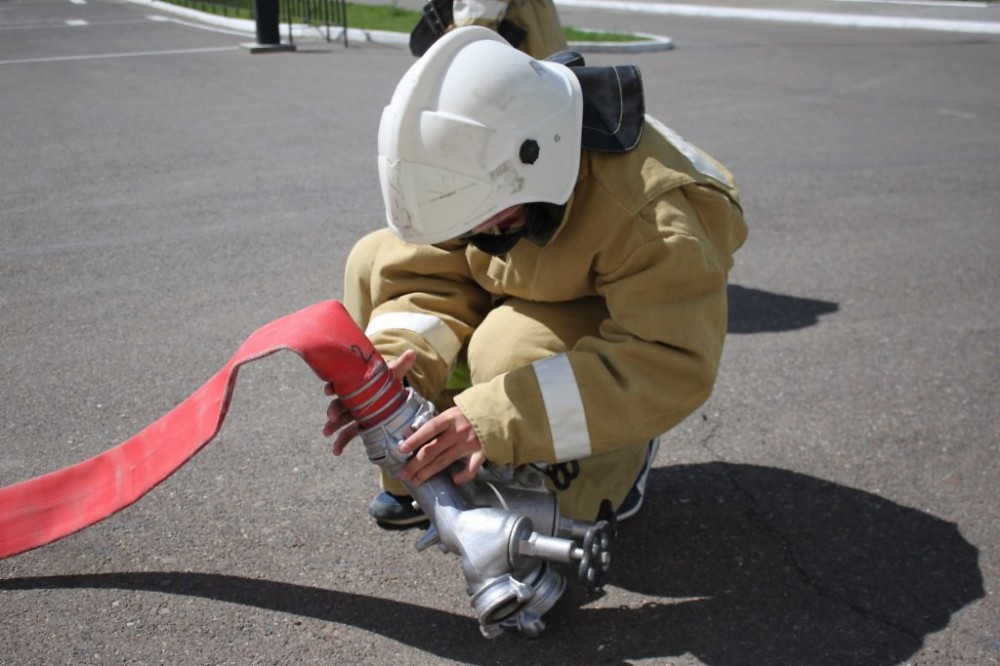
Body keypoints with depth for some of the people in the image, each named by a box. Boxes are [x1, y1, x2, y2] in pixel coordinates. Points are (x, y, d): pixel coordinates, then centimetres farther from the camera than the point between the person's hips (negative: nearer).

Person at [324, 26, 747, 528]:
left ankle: (620, 455, -3)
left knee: (513, 351, -36)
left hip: (632, 323, -6)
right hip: (532, 289, 6)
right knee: (375, 259, -10)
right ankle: (420, 473, -2)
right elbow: (429, 273, -15)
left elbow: (675, 365, -43)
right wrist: (397, 361, -38)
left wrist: (498, 419, -51)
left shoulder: (652, 217, -40)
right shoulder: (472, 160, -23)